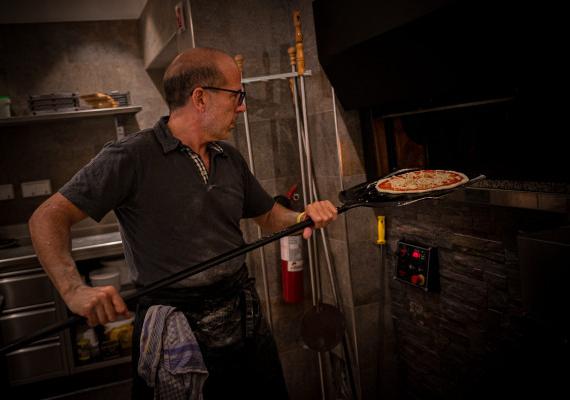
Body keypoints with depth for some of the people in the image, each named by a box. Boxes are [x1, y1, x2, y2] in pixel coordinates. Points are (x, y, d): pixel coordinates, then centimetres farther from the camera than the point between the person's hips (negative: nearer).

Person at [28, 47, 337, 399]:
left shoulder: (230, 159, 8)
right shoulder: (130, 157, -13)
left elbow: (269, 215, 19)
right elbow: (48, 219, -13)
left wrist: (302, 217, -2)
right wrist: (75, 290, -27)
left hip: (244, 318, 6)